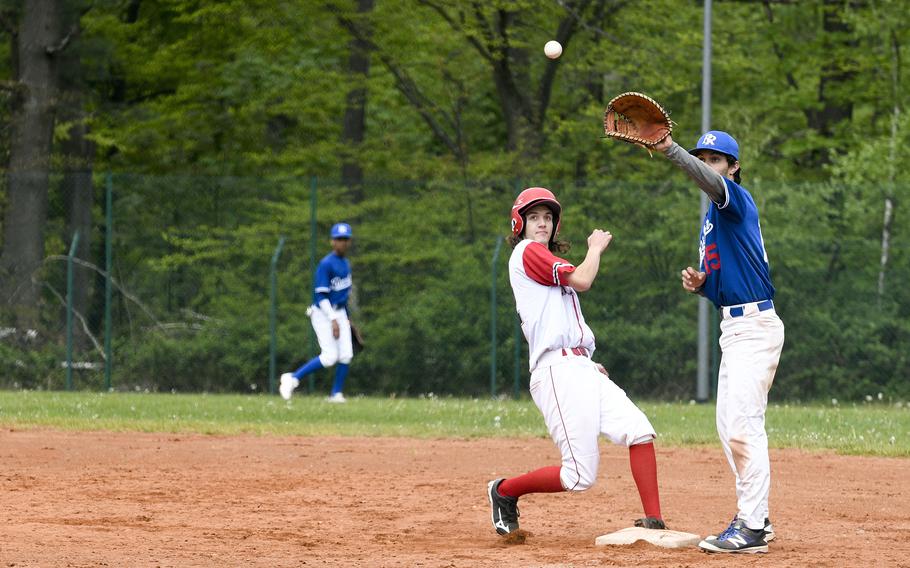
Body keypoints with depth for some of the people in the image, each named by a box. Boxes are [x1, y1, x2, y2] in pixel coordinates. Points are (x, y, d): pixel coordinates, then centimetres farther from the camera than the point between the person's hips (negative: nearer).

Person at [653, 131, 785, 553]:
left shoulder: (737, 200, -8)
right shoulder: (713, 219, 20)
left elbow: (712, 182, -32)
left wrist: (670, 150, -48)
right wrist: (699, 284, 3)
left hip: (754, 325, -11)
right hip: (734, 326, 11)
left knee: (742, 423, -16)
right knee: (730, 425, 13)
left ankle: (750, 529, -18)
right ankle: (755, 517, 20)